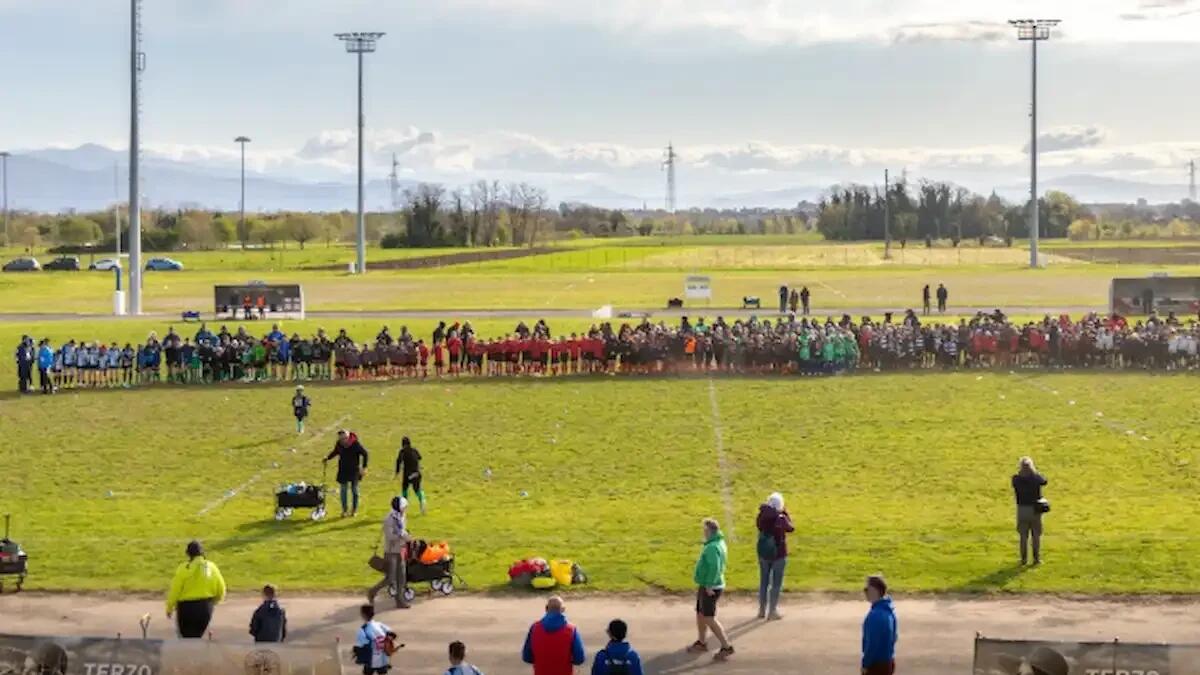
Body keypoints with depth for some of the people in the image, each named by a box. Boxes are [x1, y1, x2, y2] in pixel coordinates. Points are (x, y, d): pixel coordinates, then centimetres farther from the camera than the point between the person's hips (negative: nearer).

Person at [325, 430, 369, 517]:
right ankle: (344, 510, 18)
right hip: (343, 471, 3)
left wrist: (364, 467, -8)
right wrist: (328, 457, -4)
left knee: (354, 490, 8)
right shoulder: (339, 444, -9)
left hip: (354, 471, -3)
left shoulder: (355, 444, -19)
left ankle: (354, 510, 21)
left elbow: (364, 453, -7)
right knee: (343, 490, 6)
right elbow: (335, 452, 13)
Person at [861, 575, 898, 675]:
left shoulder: (875, 615, -26)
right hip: (888, 661, 9)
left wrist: (865, 665, -14)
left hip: (877, 664, -9)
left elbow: (872, 644, -24)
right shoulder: (889, 610, 5)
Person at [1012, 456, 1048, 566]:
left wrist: (1020, 473, 5)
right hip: (1035, 509, 0)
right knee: (1036, 535, 11)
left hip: (1022, 509, 0)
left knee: (1023, 536, 11)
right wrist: (1035, 472, 11)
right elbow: (1045, 481, 10)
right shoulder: (1036, 478, -12)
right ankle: (1037, 558, 13)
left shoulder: (1016, 479, -12)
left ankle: (1024, 559, 12)